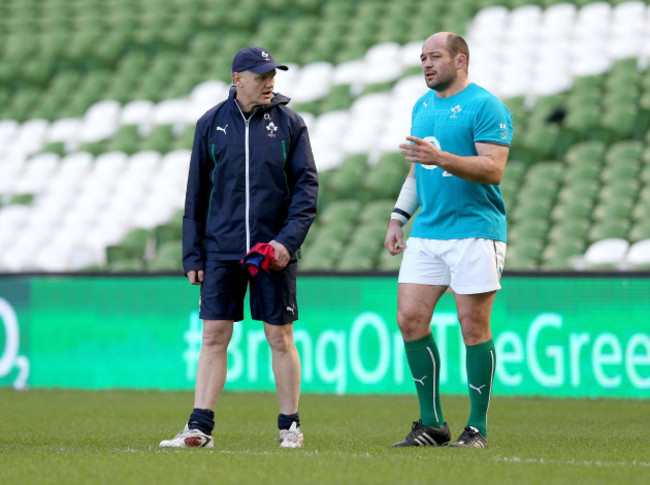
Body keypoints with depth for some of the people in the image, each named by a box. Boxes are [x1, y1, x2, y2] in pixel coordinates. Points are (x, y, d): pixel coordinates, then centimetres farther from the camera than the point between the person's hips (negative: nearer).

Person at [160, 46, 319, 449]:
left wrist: (288, 240, -13)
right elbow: (197, 194, 9)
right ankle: (200, 427, -1)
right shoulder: (211, 124, 6)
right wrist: (193, 256, 5)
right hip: (222, 250, 1)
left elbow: (306, 185, 0)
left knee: (280, 337, 2)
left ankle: (290, 427, 10)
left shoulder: (289, 123, 2)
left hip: (273, 249, -1)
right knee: (214, 336, -1)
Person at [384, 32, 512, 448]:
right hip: (426, 231, 7)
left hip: (474, 231, -7)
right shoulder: (423, 106, 17)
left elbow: (493, 169, -17)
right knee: (410, 319, -1)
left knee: (473, 327, -5)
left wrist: (440, 157, -27)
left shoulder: (486, 106, -8)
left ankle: (478, 428, 5)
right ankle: (432, 424, 9)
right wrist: (398, 218, 17)